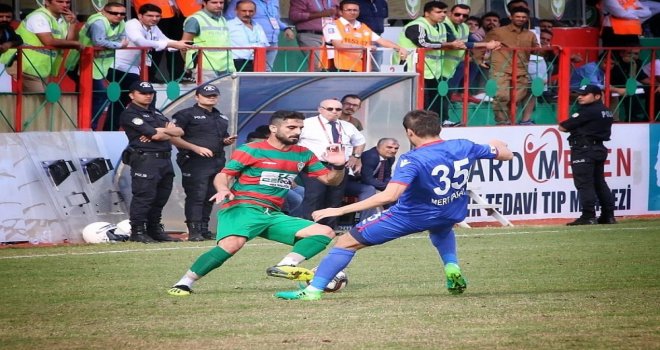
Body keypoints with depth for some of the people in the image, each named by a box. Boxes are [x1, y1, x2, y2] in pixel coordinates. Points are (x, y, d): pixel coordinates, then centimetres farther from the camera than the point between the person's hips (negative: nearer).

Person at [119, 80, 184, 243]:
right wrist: (168, 130, 4)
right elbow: (154, 134, -14)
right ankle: (137, 232, -7)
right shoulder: (130, 114, -4)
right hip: (145, 159, -8)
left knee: (161, 197, 10)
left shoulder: (156, 113, 24)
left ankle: (154, 229, 18)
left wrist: (160, 132, -4)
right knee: (144, 196, -10)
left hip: (164, 159, 8)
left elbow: (179, 132, 14)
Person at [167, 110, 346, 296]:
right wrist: (223, 189, -25)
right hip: (243, 208, -7)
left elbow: (330, 180, 19)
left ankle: (285, 267, -23)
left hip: (273, 215, 7)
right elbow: (223, 175, -2)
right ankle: (184, 284, -28)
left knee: (325, 232, -3)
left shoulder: (303, 155, 15)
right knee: (233, 243, -36)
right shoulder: (251, 150, 0)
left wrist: (338, 166, -4)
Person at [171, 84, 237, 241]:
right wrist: (196, 148, -17)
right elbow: (173, 137, -9)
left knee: (210, 197, 9)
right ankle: (194, 231, -14)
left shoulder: (221, 118, 22)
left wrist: (228, 141, 8)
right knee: (196, 196, -13)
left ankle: (204, 229, 15)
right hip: (195, 162, -7)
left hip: (217, 162, 7)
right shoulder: (186, 115, -2)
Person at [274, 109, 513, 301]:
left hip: (410, 217, -6)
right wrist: (497, 145, 32)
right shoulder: (464, 147, -10)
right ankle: (452, 269, 23)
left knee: (347, 242, 2)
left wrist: (339, 211, -35)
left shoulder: (413, 160, -27)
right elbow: (506, 155, 5)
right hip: (452, 214, 6)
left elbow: (389, 195, -37)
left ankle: (313, 291, -3)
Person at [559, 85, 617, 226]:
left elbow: (563, 127, -11)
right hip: (600, 149, 9)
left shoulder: (587, 112, -13)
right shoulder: (606, 112, 15)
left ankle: (588, 216, -14)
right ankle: (608, 215, 15)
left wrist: (562, 125, 11)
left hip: (584, 150, -9)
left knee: (584, 183, -9)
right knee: (599, 182, 15)